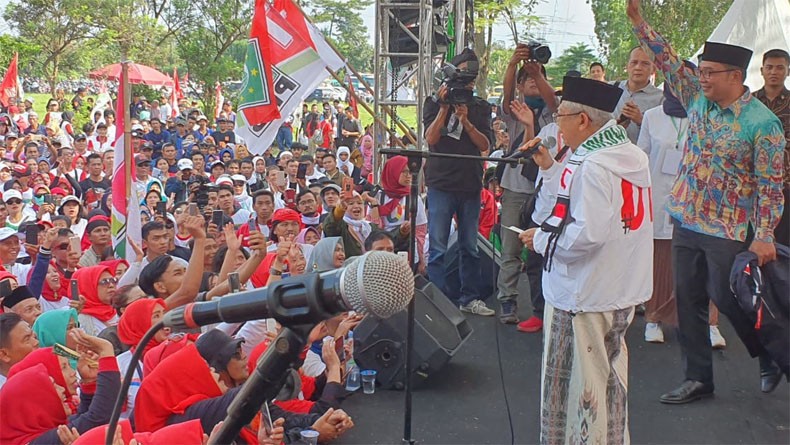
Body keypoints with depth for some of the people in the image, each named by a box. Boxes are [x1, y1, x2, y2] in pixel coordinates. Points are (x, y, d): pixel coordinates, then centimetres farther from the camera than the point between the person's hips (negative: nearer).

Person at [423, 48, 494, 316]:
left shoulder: (480, 107, 11)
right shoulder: (434, 103, 4)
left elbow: (485, 145, -1)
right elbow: (431, 138, -9)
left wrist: (466, 121, -14)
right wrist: (444, 108, -17)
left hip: (470, 184, 3)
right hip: (441, 183, -3)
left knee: (470, 246, 9)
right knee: (438, 246, -3)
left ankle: (469, 298, 17)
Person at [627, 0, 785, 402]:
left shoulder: (762, 123, -14)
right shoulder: (698, 98, 4)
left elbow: (770, 185, -14)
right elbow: (668, 61, 6)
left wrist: (764, 236, -20)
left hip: (727, 230, -6)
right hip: (686, 219, 7)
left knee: (728, 300, 2)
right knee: (688, 300, 9)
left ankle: (772, 357, 28)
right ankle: (698, 379, 20)